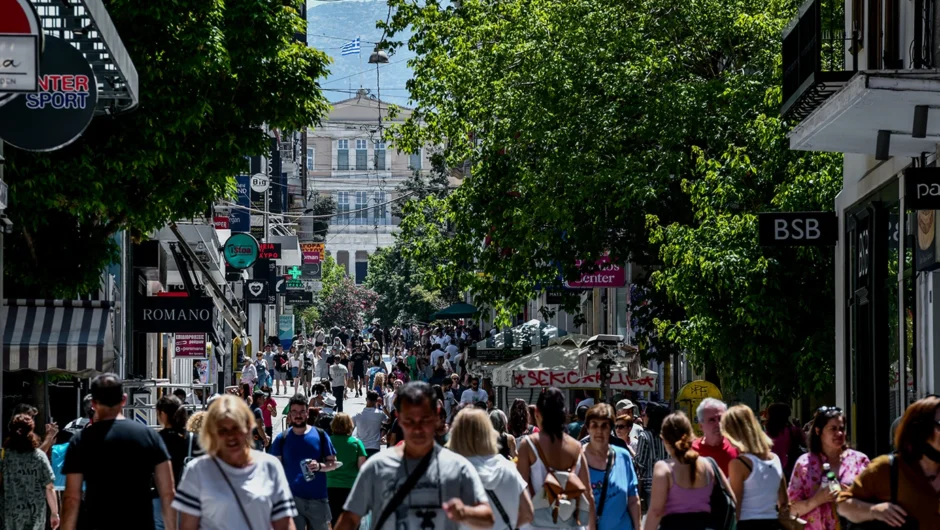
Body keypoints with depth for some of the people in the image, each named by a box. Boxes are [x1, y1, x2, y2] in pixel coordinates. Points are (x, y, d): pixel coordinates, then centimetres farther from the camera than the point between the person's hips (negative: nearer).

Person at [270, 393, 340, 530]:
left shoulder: (320, 435, 3)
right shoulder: (282, 439, 3)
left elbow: (333, 463, 5)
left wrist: (319, 466, -16)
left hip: (318, 499, 0)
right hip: (292, 498, 0)